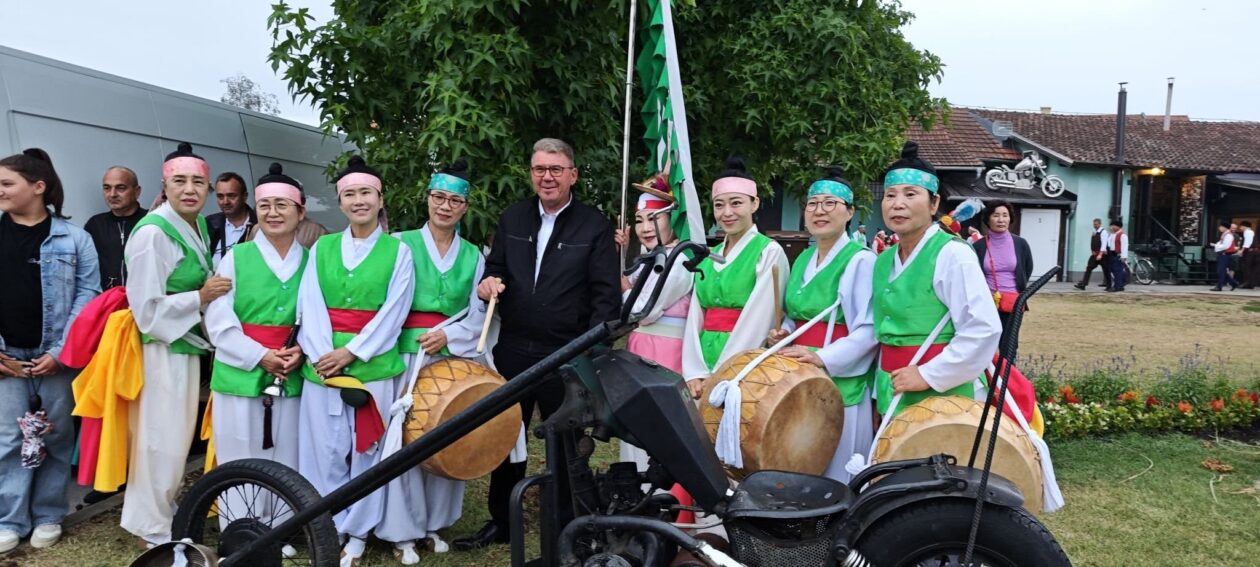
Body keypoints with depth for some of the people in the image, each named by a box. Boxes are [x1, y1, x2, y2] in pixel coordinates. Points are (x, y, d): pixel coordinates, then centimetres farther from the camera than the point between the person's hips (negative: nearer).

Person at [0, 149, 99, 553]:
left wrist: (61, 350, -11)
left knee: (54, 437, 7)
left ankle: (48, 515, 19)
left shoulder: (73, 238, -1)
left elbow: (88, 294, -3)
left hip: (55, 356, -2)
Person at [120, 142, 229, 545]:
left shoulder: (198, 226, 8)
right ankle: (154, 529, 14)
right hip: (161, 348, -8)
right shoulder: (153, 233, -19)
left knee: (180, 436, 18)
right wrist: (200, 298, -20)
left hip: (188, 345, 9)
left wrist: (214, 293, 5)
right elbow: (147, 309, -20)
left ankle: (168, 510, 34)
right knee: (162, 439, 0)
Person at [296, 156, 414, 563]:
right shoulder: (321, 248, 10)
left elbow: (392, 314, -5)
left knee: (366, 450, 2)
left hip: (374, 365, -2)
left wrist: (350, 353, -13)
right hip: (322, 364, 2)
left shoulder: (397, 251, 3)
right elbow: (311, 309, 2)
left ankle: (357, 533, 16)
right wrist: (323, 355, -12)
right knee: (325, 450, 4)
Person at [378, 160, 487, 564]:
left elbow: (477, 315, 6)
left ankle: (435, 523, 19)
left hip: (455, 358, 3)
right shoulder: (402, 243, 2)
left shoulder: (473, 255, 10)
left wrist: (448, 336, -12)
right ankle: (402, 530, 9)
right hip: (407, 356, -2)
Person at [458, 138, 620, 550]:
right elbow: (495, 267, 16)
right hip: (513, 350, 4)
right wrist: (488, 282, -9)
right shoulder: (512, 219, 8)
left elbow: (607, 295, -9)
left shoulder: (594, 226, -5)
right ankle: (501, 523, 29)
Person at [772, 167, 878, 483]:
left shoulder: (860, 260, -9)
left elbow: (869, 330, -16)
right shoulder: (803, 260, 14)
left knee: (835, 474, -2)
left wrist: (822, 357, -23)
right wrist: (784, 333, 5)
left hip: (842, 382, -7)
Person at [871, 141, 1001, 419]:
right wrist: (880, 394, 16)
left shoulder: (952, 254, -12)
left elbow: (984, 329, -19)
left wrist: (929, 375, -19)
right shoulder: (883, 262, 11)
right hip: (894, 400, 7)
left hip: (945, 397, -7)